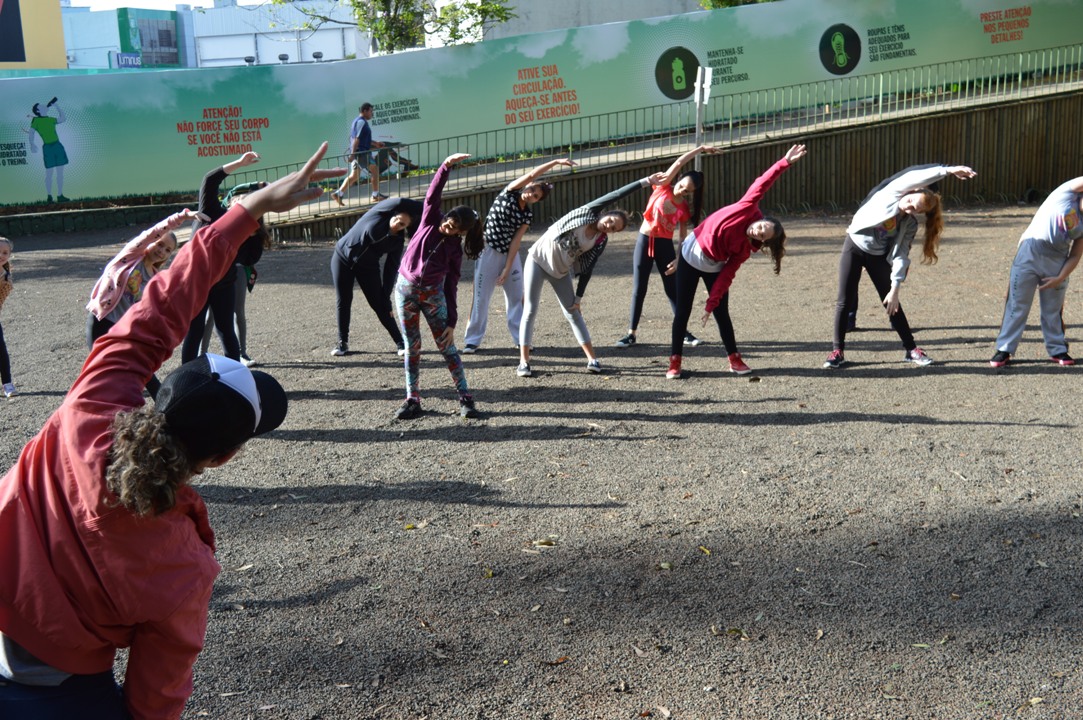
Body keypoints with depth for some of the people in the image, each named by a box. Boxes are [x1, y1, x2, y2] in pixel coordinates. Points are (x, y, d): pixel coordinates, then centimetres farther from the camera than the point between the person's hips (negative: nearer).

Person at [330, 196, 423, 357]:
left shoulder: (398, 240, -10)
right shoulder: (382, 212, -18)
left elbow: (391, 269, -7)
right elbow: (401, 203, -36)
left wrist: (386, 298, -12)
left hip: (368, 267, 1)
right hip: (342, 258, -1)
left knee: (380, 305, -4)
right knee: (343, 301, 2)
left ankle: (401, 343, 2)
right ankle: (343, 342, 16)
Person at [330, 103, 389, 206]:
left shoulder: (357, 121, 20)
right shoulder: (362, 122, -12)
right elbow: (356, 139, -20)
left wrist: (375, 143, 28)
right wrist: (353, 153, -25)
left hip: (356, 153, 10)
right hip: (361, 152, -10)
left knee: (354, 176, 8)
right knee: (375, 170, 1)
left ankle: (339, 194, 1)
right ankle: (376, 195, 6)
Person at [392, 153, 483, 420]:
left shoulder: (455, 250, -2)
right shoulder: (431, 220, 0)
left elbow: (451, 288, -2)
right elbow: (433, 193, -14)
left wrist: (451, 322, -6)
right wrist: (447, 165, -27)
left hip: (433, 294, -1)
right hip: (406, 289, 1)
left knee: (446, 346, -2)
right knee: (412, 348, 5)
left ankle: (465, 397, 3)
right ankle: (413, 400, 10)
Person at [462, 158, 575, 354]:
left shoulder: (528, 215, 0)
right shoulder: (509, 194, -6)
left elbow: (516, 241, -5)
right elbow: (531, 175, -18)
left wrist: (508, 268, -13)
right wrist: (555, 162, -22)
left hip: (510, 254, 4)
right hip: (489, 251, -4)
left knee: (516, 295, 6)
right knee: (481, 296, -1)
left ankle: (520, 337, 16)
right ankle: (473, 340, 6)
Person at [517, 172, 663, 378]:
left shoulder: (600, 242, -5)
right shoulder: (589, 212, -12)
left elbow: (586, 270, -2)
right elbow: (616, 195, -18)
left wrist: (578, 297, -6)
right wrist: (645, 182, -18)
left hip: (560, 272, 3)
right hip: (538, 260, -3)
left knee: (573, 313, 3)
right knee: (530, 311, -5)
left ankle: (592, 359, 8)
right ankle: (524, 362, -4)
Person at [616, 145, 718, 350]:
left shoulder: (685, 210, -1)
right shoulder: (663, 188, -4)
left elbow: (683, 237, 1)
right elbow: (679, 163, -11)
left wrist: (679, 259, -11)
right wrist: (700, 149, -9)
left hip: (665, 245, 1)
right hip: (644, 241, -1)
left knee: (673, 289, 5)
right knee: (639, 290, 2)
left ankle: (683, 332, 14)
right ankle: (631, 334, 9)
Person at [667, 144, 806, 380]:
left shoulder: (746, 249, -11)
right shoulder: (748, 210, -18)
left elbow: (727, 275, -12)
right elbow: (762, 184, -22)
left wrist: (712, 303, -18)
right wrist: (785, 163, -33)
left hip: (714, 267, 3)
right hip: (691, 255, -3)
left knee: (722, 313, 1)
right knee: (682, 312, -1)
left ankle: (734, 359, 13)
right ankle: (674, 362, 6)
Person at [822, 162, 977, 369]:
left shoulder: (910, 225, -8)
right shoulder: (893, 193, -14)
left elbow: (900, 256, -12)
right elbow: (914, 176, -30)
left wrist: (895, 288, -21)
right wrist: (947, 170, -40)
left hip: (878, 256, 2)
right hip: (854, 246, -2)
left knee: (892, 303, 2)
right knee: (845, 301, -4)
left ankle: (911, 349, 13)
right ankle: (838, 350, 5)